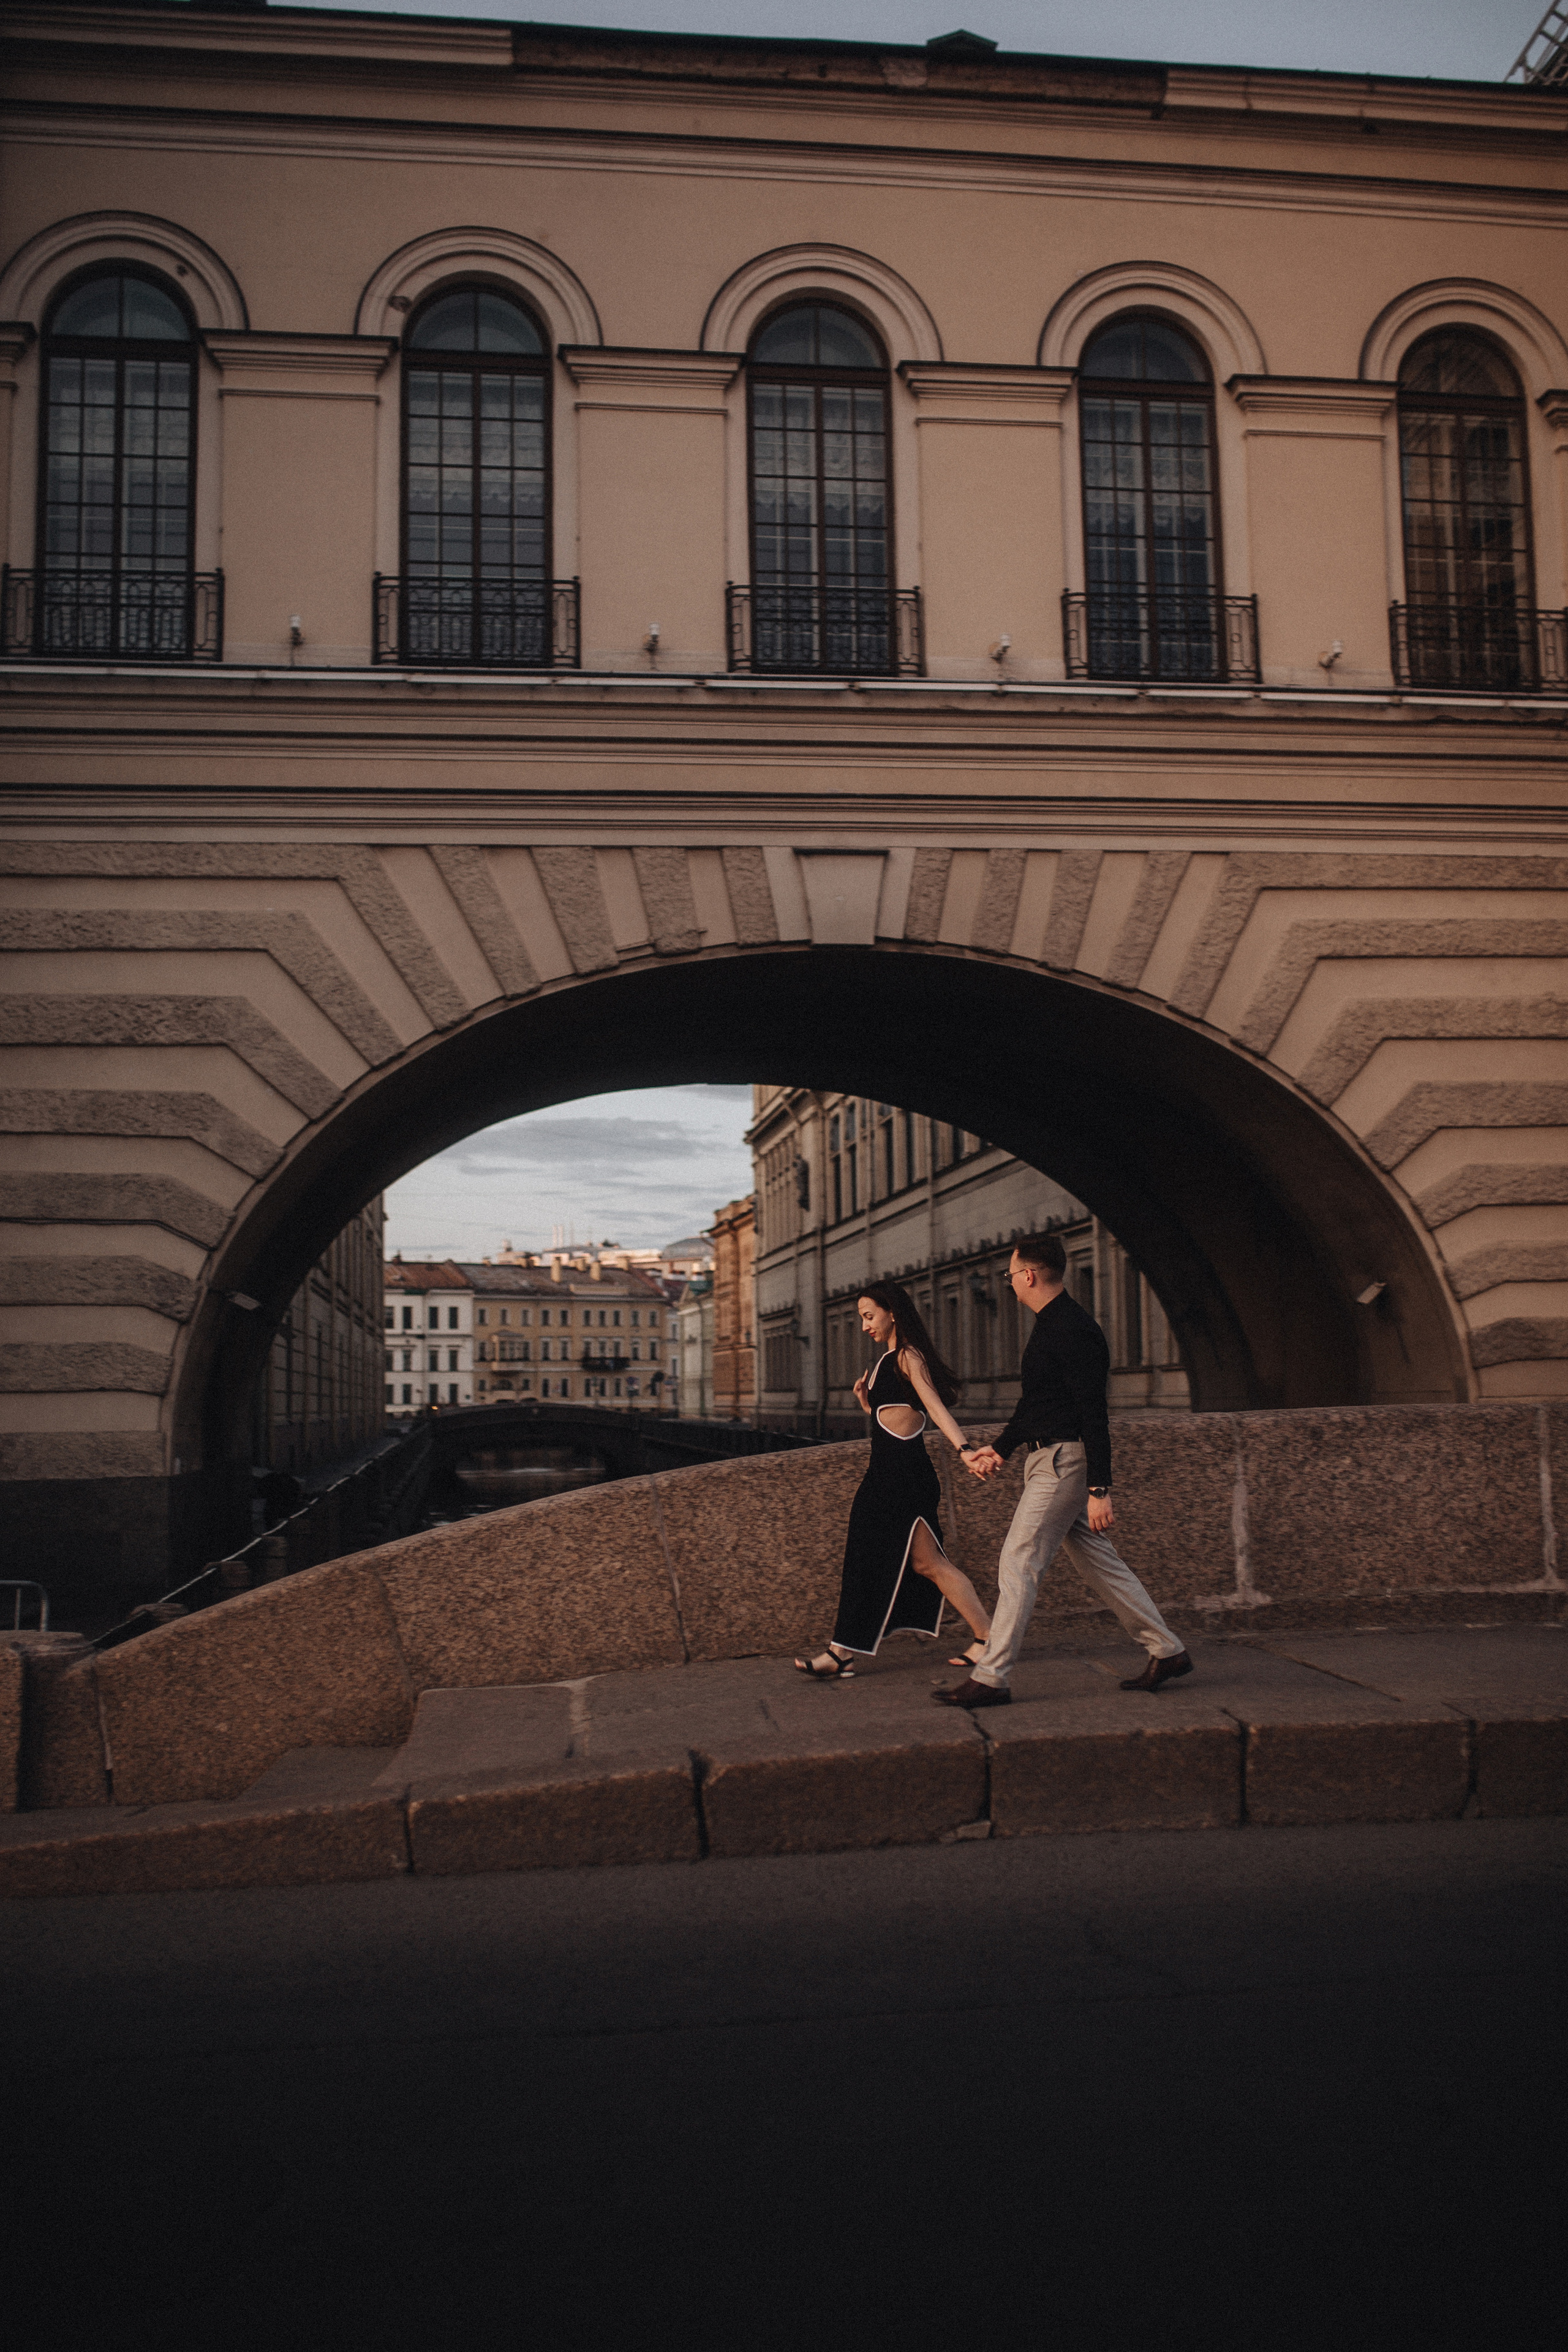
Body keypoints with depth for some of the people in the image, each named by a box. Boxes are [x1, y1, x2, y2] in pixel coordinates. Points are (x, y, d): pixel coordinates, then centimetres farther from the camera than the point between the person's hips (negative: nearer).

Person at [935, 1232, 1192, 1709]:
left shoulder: (1072, 1331, -17)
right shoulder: (1050, 1326, 15)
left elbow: (1094, 1414, -21)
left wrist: (1099, 1489, -23)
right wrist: (1000, 1449, 24)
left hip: (1064, 1462, -10)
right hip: (1052, 1459, 10)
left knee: (1018, 1564, -8)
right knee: (1098, 1562, 13)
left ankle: (990, 1678, -5)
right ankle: (1167, 1651, 21)